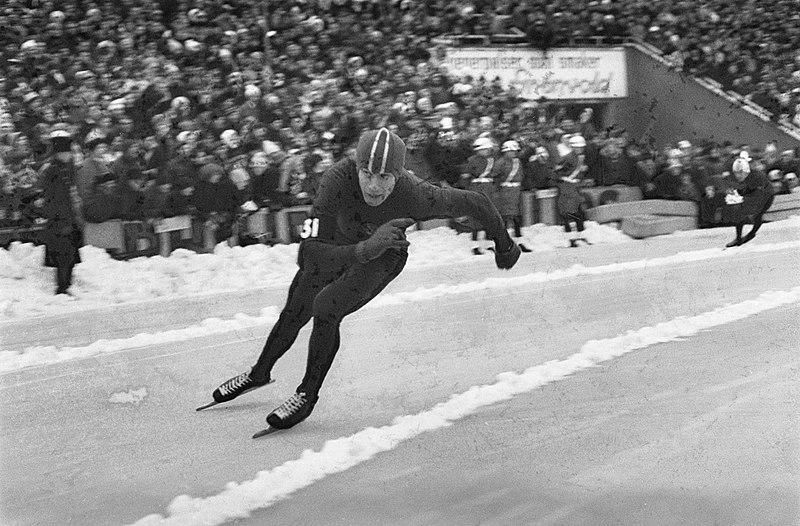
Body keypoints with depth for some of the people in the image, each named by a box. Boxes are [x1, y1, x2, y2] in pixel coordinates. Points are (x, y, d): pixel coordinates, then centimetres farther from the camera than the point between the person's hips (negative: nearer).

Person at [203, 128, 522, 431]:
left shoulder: (417, 197, -40)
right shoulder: (338, 180, -41)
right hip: (338, 246, 2)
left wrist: (504, 244, -7)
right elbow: (308, 254, -44)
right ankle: (260, 373, 44)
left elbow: (474, 203, -22)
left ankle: (308, 395, 1)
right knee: (294, 313, 15)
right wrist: (364, 249, -57)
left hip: (384, 258, -2)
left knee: (325, 308, -22)